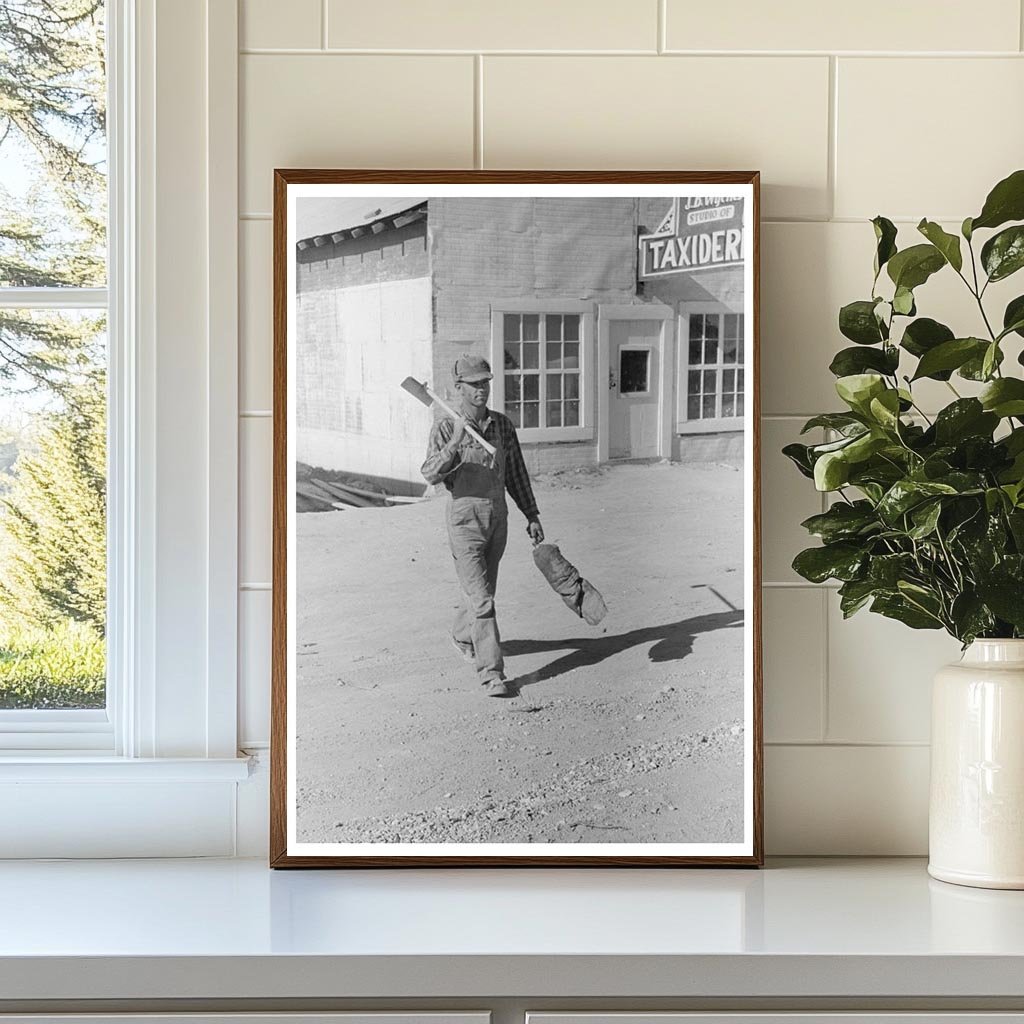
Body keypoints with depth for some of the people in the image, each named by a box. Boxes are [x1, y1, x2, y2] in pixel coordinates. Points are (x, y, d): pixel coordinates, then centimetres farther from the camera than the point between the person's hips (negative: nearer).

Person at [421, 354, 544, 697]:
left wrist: (532, 516, 11)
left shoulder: (502, 425, 7)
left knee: (483, 590, 20)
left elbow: (516, 474, 13)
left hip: (497, 517, 5)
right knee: (481, 600, -10)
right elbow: (431, 475, -20)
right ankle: (491, 674, -10)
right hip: (465, 517, -5)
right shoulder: (445, 428, -8)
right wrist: (454, 444, -35)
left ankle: (463, 637, 47)